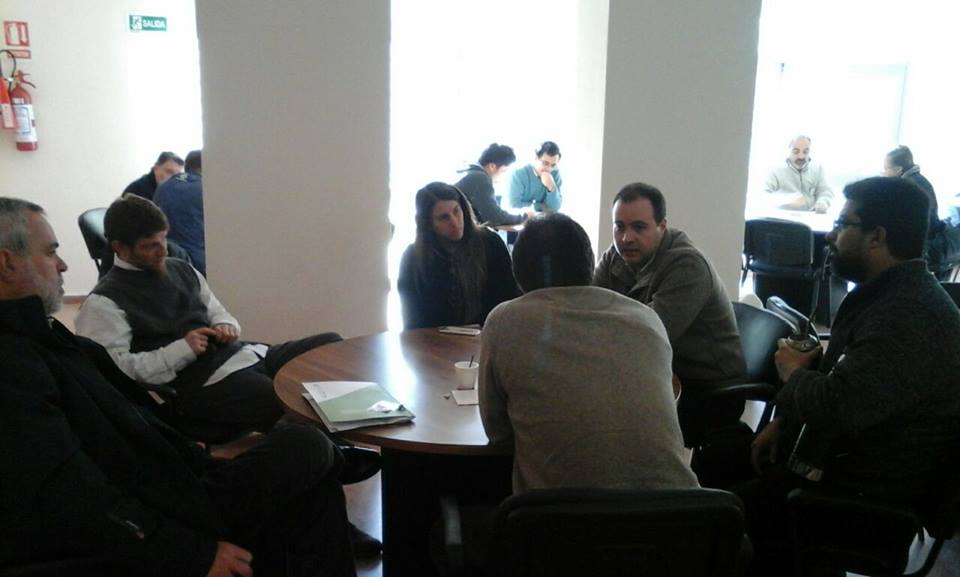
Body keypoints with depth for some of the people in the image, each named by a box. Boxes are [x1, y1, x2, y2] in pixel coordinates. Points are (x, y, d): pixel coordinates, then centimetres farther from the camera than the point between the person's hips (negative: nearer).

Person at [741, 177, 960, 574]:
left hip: (869, 496, -11)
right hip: (843, 454, 11)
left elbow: (836, 407, -35)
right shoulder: (884, 293, 10)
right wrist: (782, 420, 6)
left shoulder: (909, 317, -28)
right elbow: (830, 366, 18)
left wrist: (794, 373, -13)